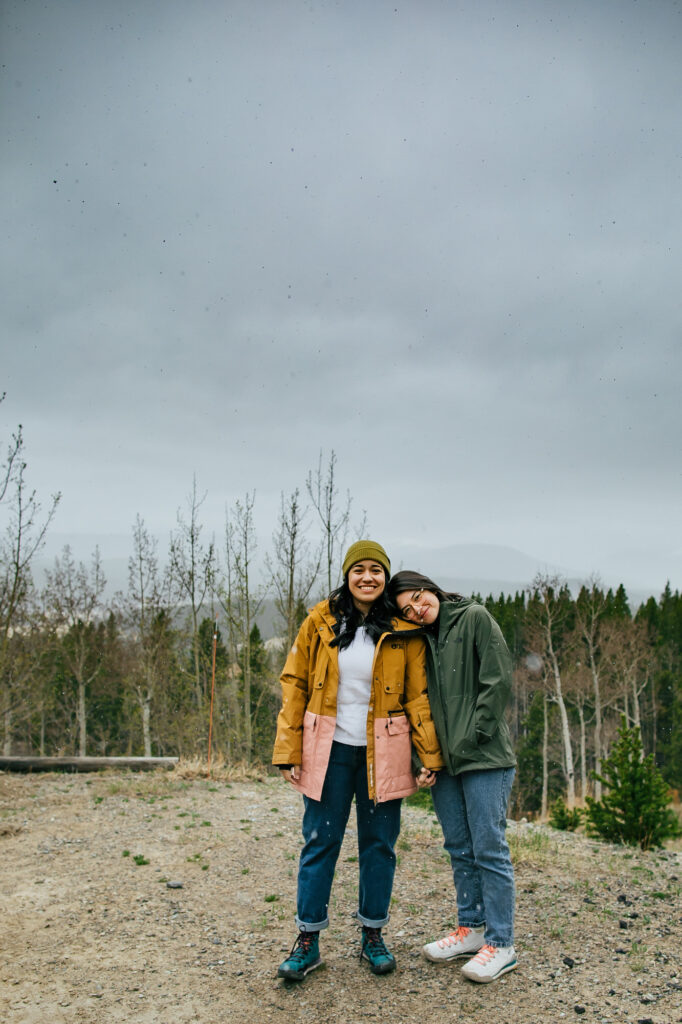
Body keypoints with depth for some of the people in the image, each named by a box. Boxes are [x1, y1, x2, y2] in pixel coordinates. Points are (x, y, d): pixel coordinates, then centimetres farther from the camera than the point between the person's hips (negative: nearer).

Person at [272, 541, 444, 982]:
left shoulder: (403, 631, -1)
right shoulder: (320, 623, -1)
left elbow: (418, 695, 2)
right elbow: (295, 686, 1)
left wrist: (430, 755, -3)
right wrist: (289, 752, -3)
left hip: (382, 753, 0)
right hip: (329, 751, 0)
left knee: (379, 843, 10)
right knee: (320, 842, 5)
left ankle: (373, 936, 28)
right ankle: (308, 941, 19)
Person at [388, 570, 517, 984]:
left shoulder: (475, 618, -6)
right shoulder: (421, 640, 12)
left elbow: (498, 681, -12)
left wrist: (472, 738, -13)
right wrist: (427, 756, 2)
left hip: (485, 758, -6)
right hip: (445, 761, 7)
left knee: (489, 849, -2)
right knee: (460, 849, 14)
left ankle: (501, 944, 9)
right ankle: (471, 928, 28)